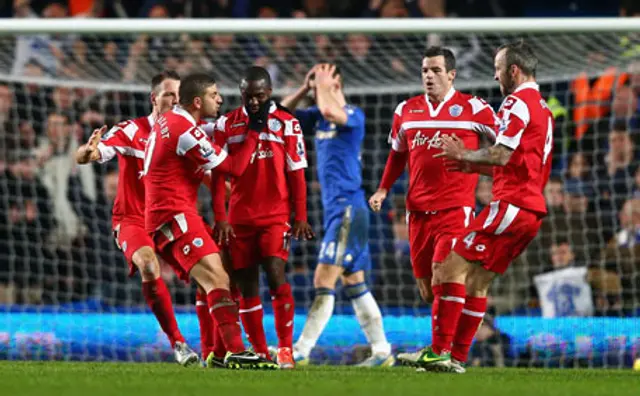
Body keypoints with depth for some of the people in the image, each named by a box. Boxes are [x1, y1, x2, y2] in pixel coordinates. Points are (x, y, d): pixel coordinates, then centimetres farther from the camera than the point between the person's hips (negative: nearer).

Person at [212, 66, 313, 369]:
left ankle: (285, 349, -12)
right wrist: (219, 217, 0)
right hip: (240, 217, 2)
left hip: (276, 215, -2)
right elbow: (218, 174, 5)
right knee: (247, 285, 3)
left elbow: (296, 173, 3)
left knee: (275, 276, -17)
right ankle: (259, 352, 10)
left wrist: (300, 217, 0)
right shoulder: (227, 124, 5)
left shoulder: (286, 123, 1)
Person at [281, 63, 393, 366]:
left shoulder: (354, 115, -10)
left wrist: (323, 86, -13)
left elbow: (331, 111, -31)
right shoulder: (317, 115, 14)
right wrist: (305, 89, 4)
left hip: (348, 209, -9)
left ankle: (301, 351, -16)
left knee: (324, 280, -12)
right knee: (354, 283, 10)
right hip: (335, 209, 9)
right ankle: (382, 351, 14)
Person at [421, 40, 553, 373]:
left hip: (511, 204, -10)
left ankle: (440, 351, -15)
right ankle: (457, 358, 10)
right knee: (476, 280, 12)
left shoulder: (517, 102, -10)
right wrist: (474, 166, 21)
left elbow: (501, 155, -18)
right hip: (533, 207, 10)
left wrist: (464, 154, -3)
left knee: (454, 267, -11)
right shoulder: (542, 108, 21)